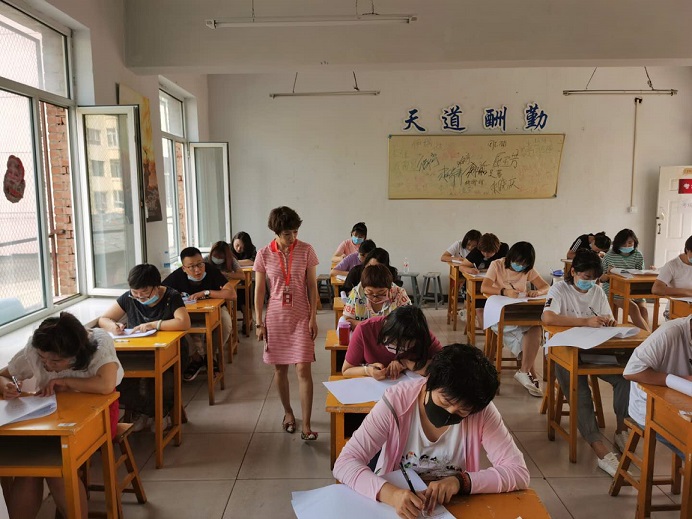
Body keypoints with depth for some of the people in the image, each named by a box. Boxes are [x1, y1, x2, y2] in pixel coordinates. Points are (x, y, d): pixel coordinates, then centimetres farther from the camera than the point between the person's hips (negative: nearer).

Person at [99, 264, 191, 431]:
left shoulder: (171, 297, -7)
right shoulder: (128, 298, 3)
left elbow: (184, 323, -23)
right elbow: (103, 319, 8)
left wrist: (153, 325, -26)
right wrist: (112, 326, -17)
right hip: (136, 354, 4)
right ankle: (140, 412, -8)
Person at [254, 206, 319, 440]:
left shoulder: (306, 250, -5)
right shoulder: (264, 254, -4)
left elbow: (312, 286, -2)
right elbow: (259, 290, 1)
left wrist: (313, 318, -6)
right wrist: (259, 322, -1)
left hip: (301, 316, -1)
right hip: (276, 316, 2)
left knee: (303, 370, -7)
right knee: (280, 369, 11)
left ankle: (306, 425, -1)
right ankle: (288, 412, 32)